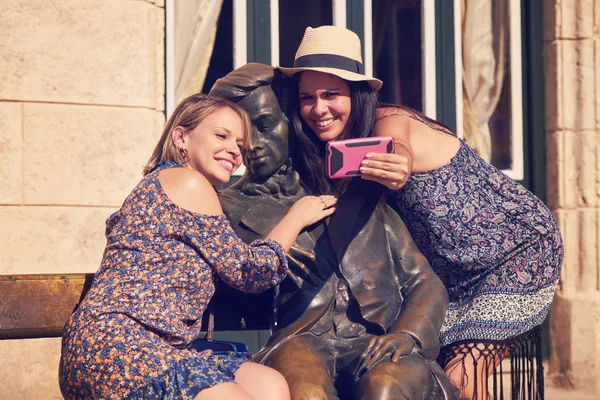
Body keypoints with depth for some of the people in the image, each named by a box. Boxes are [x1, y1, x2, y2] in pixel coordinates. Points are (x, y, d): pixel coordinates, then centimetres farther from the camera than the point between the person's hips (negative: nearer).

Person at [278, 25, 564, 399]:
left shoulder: (389, 124, -27)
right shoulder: (329, 151, -4)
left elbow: (398, 150, -50)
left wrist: (396, 170, -73)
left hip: (521, 247, -7)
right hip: (454, 275, 7)